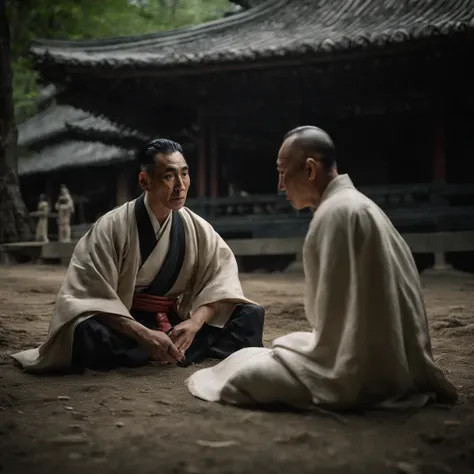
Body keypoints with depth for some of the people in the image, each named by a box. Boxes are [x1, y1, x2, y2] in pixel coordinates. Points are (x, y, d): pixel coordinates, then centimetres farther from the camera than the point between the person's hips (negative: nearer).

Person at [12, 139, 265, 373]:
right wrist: (142, 334, -33)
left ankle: (171, 350, -20)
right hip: (124, 326, -4)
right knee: (89, 334, -38)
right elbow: (90, 295, -20)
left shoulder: (196, 228, -3)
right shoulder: (112, 227, -14)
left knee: (252, 315, -15)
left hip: (175, 323, 4)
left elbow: (221, 279, -6)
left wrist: (195, 323, -25)